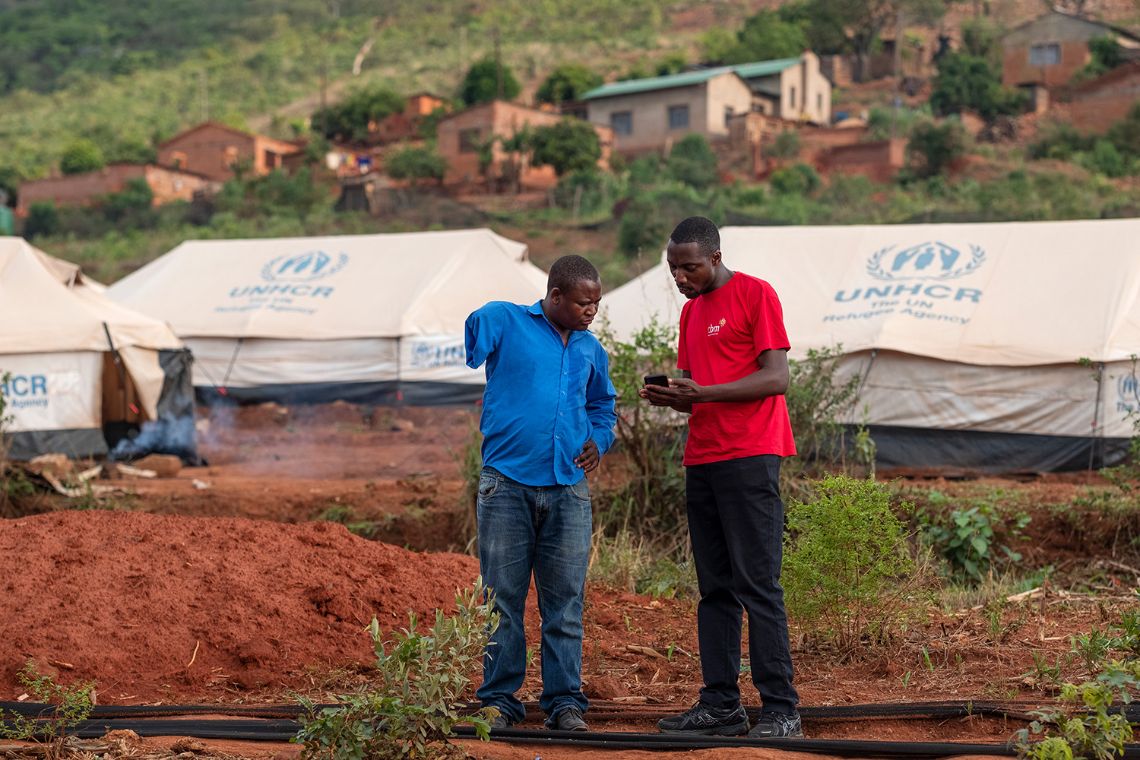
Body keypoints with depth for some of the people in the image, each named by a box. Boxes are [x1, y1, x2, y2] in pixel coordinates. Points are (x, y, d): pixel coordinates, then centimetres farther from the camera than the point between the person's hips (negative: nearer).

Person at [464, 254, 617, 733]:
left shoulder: (590, 349, 17)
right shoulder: (502, 322, 2)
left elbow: (602, 403, 30)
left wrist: (599, 439, 13)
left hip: (568, 490, 4)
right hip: (506, 483, -4)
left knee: (565, 603, 3)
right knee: (502, 600, 2)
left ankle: (564, 701, 9)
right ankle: (499, 700, 11)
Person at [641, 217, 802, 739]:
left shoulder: (755, 295, -4)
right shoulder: (690, 311, 20)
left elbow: (776, 378, -12)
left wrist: (702, 392, -19)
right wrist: (670, 397, 1)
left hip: (749, 458, -8)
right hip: (701, 458, 8)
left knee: (758, 586, -9)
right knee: (715, 590, 7)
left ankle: (781, 709, -8)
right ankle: (720, 705, 10)